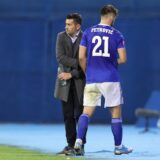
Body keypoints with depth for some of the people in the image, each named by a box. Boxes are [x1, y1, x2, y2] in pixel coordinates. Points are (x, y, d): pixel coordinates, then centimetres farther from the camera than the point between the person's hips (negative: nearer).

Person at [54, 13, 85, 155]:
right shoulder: (61, 36, 2)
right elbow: (60, 57, -10)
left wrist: (72, 74, -14)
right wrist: (78, 63, -19)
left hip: (80, 81, -3)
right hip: (65, 81, 3)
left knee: (80, 115, -4)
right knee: (68, 115, 4)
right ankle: (71, 145, 9)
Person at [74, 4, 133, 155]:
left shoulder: (88, 32, 3)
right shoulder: (117, 35, -1)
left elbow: (81, 57, 0)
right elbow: (122, 59, -5)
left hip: (91, 80, 2)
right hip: (110, 79, -2)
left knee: (86, 112, 4)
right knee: (116, 113, 8)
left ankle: (78, 141, -13)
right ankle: (118, 147, 12)